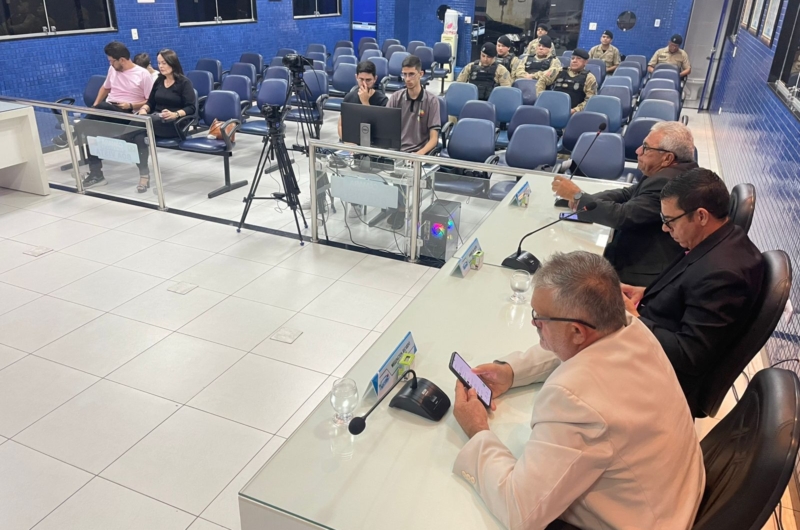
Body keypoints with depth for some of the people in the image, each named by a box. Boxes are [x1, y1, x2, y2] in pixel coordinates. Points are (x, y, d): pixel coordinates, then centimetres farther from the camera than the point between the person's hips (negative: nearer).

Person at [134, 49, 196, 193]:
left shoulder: (184, 82, -1)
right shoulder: (159, 81, 18)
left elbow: (191, 107, -9)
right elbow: (151, 102, 20)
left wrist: (175, 114, -27)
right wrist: (144, 109, -4)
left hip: (174, 125, -5)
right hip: (155, 122, 5)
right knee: (139, 134, -30)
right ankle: (144, 174, -29)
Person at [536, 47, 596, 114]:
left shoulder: (589, 78, 8)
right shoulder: (559, 72, 19)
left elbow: (590, 100, 0)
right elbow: (542, 81, 26)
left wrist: (575, 110, -14)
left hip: (570, 112, -2)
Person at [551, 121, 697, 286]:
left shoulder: (666, 182, -24)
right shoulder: (666, 172, 7)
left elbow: (623, 216, -28)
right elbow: (628, 194, 9)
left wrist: (578, 196, -18)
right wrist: (582, 199, -8)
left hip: (645, 274, -9)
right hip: (645, 262, 9)